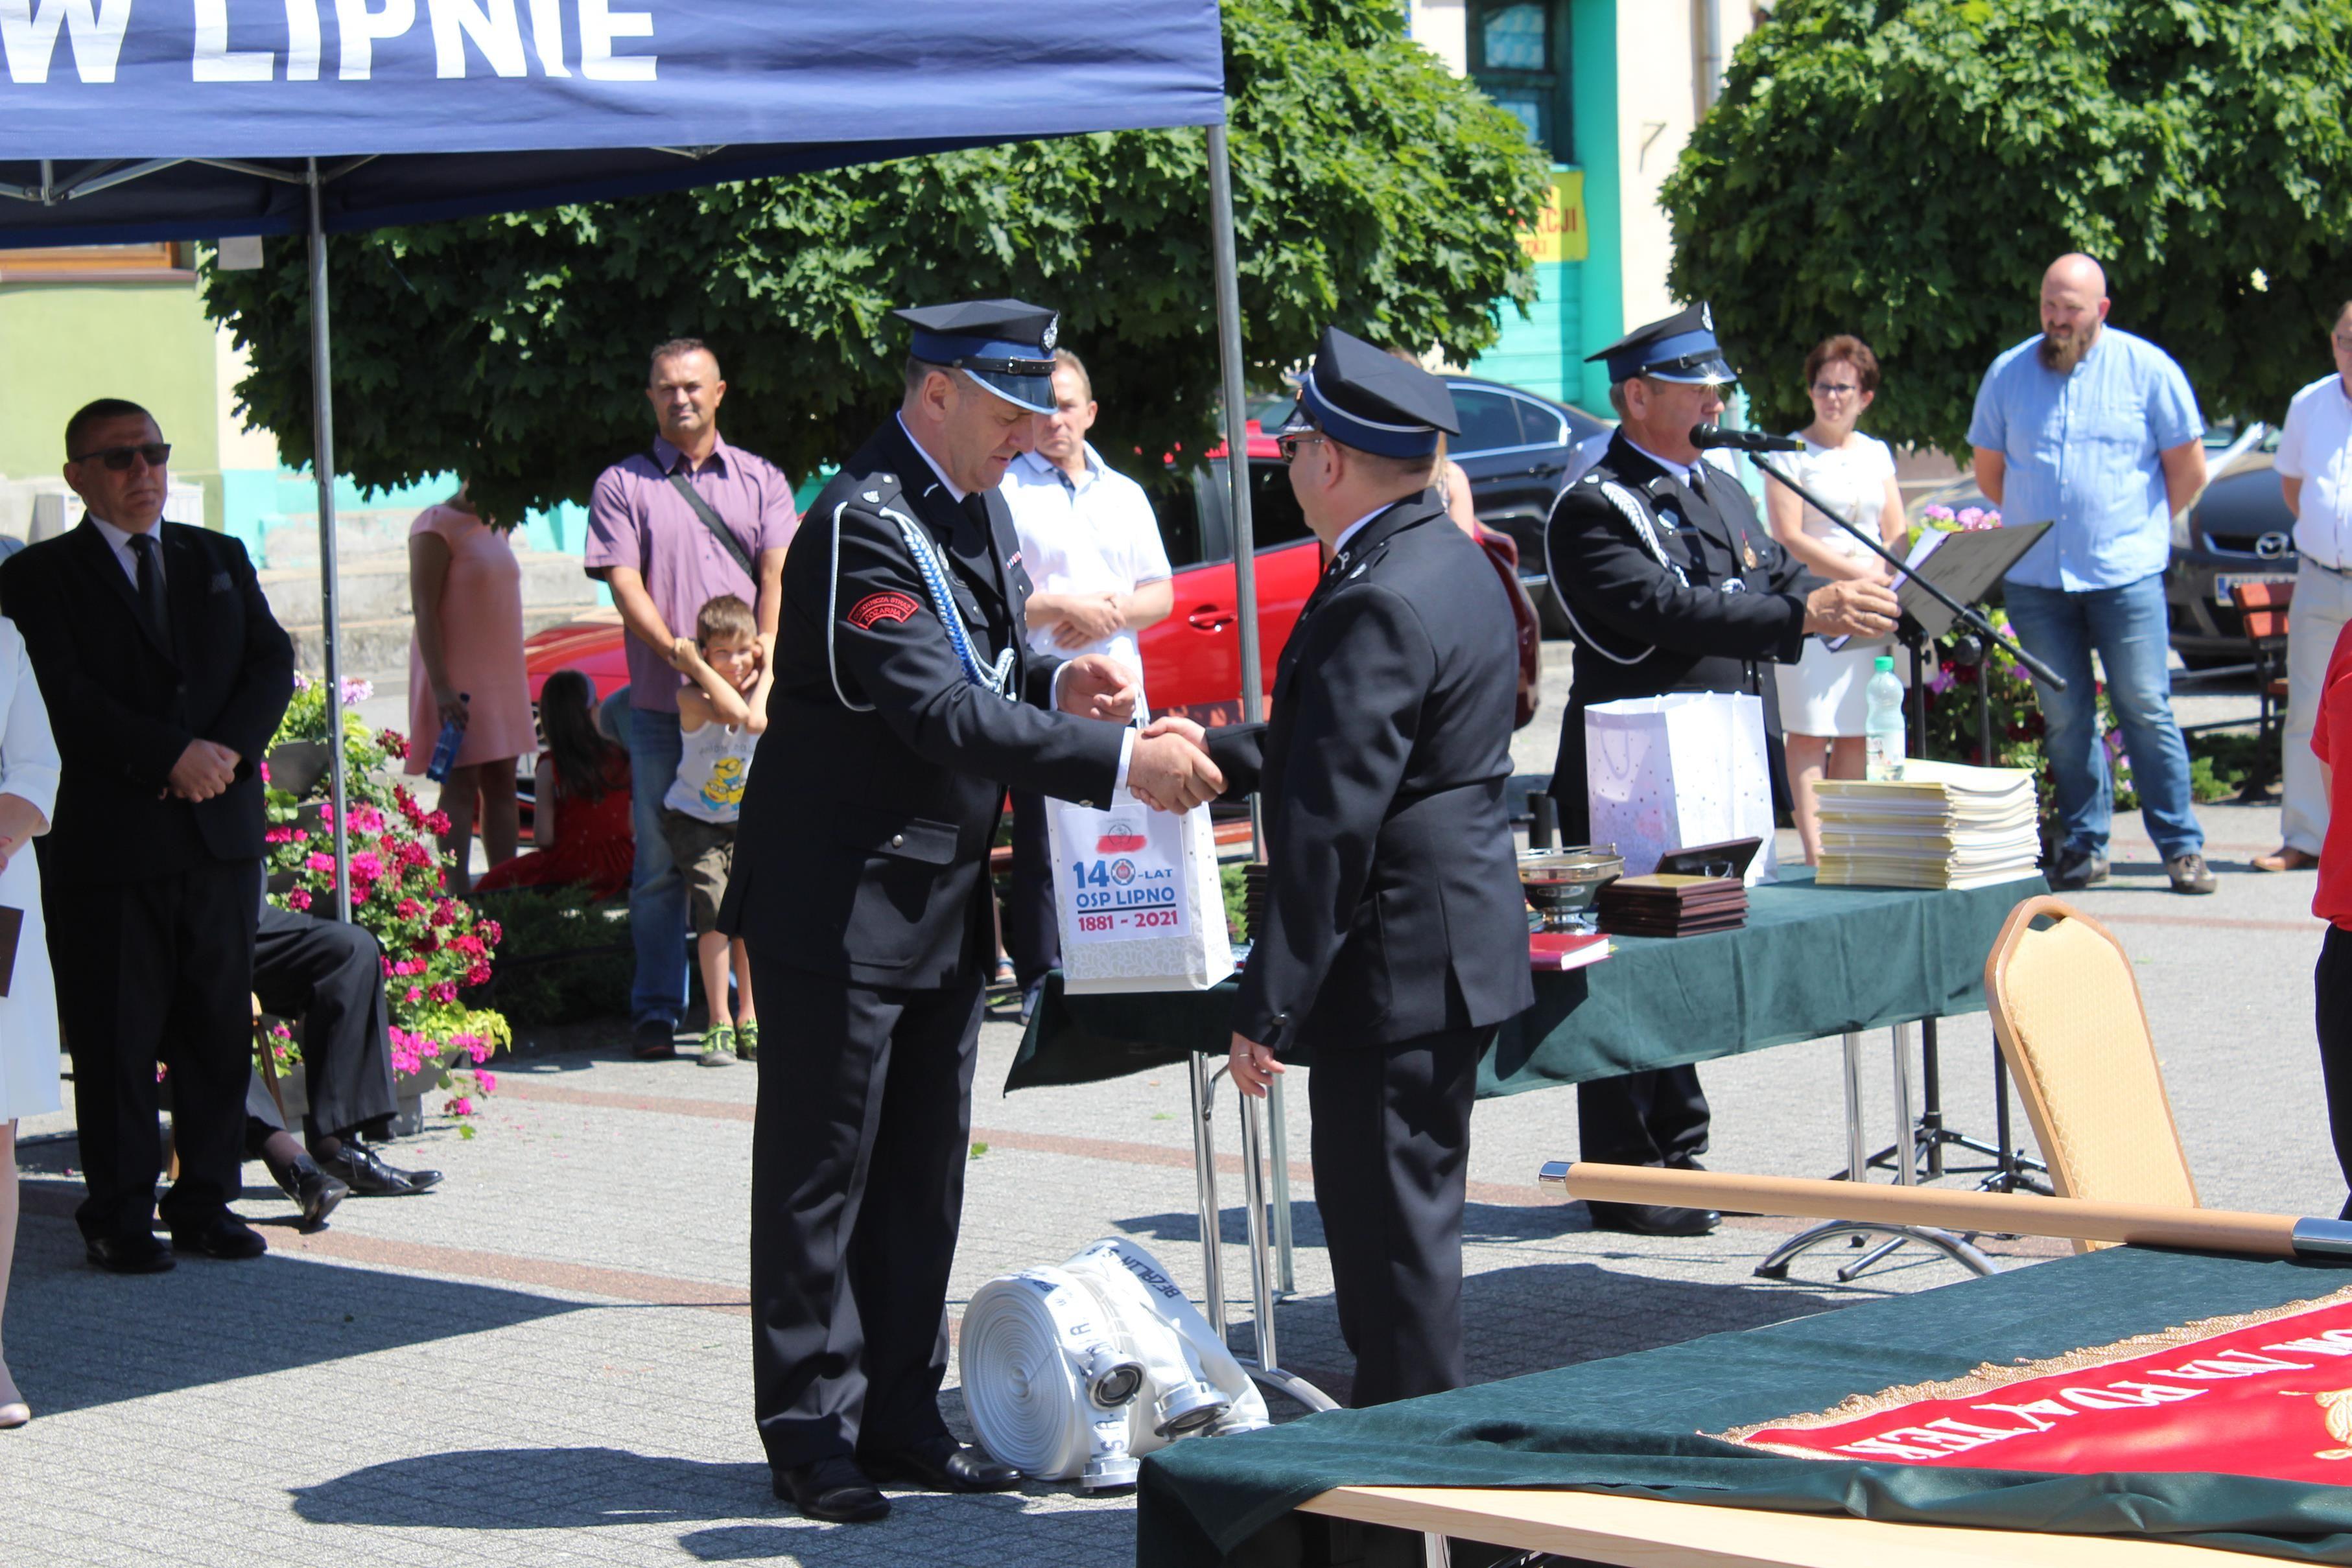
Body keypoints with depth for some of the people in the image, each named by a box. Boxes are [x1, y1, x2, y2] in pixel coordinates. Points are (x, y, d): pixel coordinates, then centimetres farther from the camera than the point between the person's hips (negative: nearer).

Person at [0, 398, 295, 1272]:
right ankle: (120, 1218, 7)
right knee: (116, 1038, -1)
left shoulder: (220, 560, 16)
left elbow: (272, 664, 7)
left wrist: (227, 750, -11)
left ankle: (205, 1202, 16)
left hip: (221, 835, 4)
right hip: (107, 840, -4)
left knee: (220, 1027, 7)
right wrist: (172, 757, -19)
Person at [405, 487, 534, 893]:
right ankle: (459, 896, -10)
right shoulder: (437, 525, -11)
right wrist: (441, 685, -23)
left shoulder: (494, 528, 15)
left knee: (502, 784, 7)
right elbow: (425, 609, -16)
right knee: (460, 789, -9)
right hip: (457, 681, -8)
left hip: (502, 676, 8)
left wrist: (516, 680, 18)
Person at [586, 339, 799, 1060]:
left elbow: (778, 576, 4)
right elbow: (625, 586, -1)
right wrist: (685, 660, -14)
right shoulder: (622, 486, 8)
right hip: (662, 705, -1)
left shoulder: (760, 481, 13)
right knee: (660, 862, 0)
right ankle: (656, 1011, 6)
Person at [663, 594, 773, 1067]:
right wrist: (696, 665, -32)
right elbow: (733, 711, -38)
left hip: (744, 820, 4)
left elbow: (757, 721, -30)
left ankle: (749, 1020, 10)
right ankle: (719, 1024, -10)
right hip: (693, 818, -4)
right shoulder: (693, 698, -18)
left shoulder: (763, 690, -6)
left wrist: (766, 674, -20)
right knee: (715, 911, -16)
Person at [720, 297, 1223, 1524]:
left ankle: (901, 1413, 22)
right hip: (843, 902, -9)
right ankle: (813, 1429, 8)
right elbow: (942, 711, -28)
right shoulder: (865, 524, -21)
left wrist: (1058, 682, 0)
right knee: (823, 1170, 0)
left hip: (943, 894, 9)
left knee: (924, 1168, 13)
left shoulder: (975, 503, 9)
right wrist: (1120, 763, -29)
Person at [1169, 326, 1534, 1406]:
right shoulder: (1453, 563, 11)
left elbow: (1331, 824, -23)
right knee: (1396, 1218, 18)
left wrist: (1270, 1005, -21)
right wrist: (1221, 751, 26)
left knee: (1393, 1227, -4)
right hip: (1457, 949, 11)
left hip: (1395, 960, -11)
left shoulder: (1379, 604, -21)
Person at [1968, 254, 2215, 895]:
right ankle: (2083, 848, 12)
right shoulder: (2008, 373, 8)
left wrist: (2143, 527, 9)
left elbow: (2188, 469, 6)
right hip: (2034, 577, 3)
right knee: (2065, 718, 5)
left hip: (2126, 575, -2)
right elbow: (1988, 471, 17)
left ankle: (2182, 848, 1)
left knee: (2146, 710, -3)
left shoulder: (2148, 369, 1)